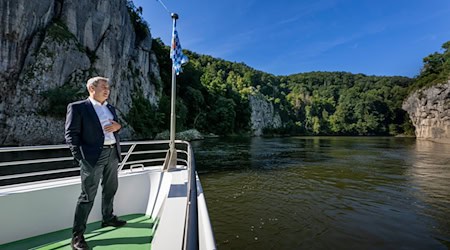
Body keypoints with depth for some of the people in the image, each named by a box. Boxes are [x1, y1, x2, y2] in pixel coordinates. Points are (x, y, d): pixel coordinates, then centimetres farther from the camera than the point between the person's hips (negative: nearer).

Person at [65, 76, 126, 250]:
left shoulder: (110, 108, 14)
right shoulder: (77, 107, -5)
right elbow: (71, 134, -10)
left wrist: (118, 126, -4)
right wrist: (80, 158, -17)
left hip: (112, 153, 7)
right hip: (93, 156, -7)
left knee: (110, 188, 19)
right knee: (88, 195, -2)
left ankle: (108, 218, 38)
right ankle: (77, 235, 11)